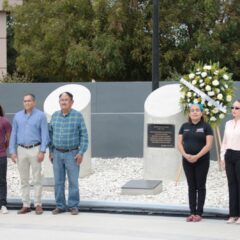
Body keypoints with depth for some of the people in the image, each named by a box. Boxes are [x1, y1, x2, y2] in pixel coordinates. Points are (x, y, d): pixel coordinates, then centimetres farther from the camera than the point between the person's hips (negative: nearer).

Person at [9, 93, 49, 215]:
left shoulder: (40, 115, -4)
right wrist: (12, 152, 0)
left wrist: (42, 152, -15)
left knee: (37, 179, -2)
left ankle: (38, 205, 5)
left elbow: (45, 134, -7)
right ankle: (26, 205, 11)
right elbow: (13, 135, 7)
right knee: (24, 179, 5)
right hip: (21, 150, 3)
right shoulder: (17, 116, 6)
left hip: (35, 150, -3)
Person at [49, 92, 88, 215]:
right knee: (58, 181, 4)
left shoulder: (78, 116, -8)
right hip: (57, 154, 3)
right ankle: (60, 206, 12)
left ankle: (73, 206, 7)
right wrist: (51, 152, 5)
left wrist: (81, 153, -15)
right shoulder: (55, 115, 3)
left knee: (73, 181, -1)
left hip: (72, 154, -3)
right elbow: (51, 134, 9)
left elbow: (84, 136, -8)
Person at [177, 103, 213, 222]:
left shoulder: (206, 127, -3)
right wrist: (185, 155, -12)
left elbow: (208, 145, -10)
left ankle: (199, 213, 7)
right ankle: (192, 212, 11)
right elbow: (179, 143, 4)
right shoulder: (185, 126, 8)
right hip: (187, 161, 3)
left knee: (200, 186, 3)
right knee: (191, 186, 7)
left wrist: (197, 156, -18)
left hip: (202, 161, -3)